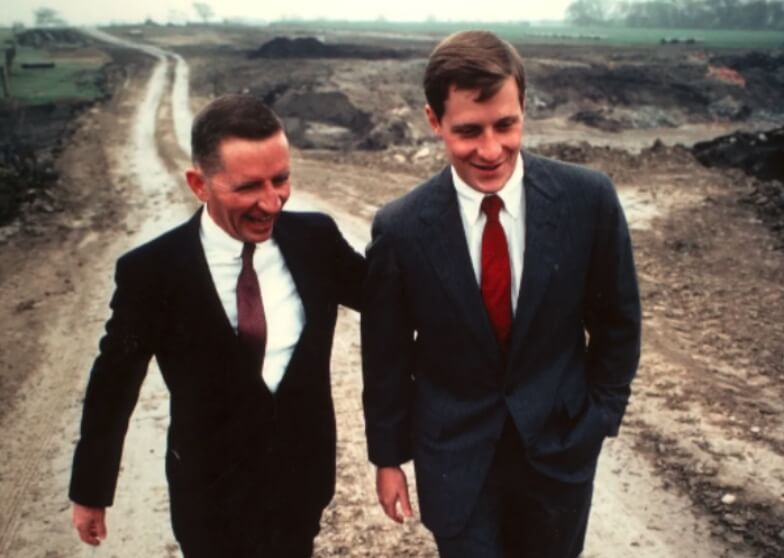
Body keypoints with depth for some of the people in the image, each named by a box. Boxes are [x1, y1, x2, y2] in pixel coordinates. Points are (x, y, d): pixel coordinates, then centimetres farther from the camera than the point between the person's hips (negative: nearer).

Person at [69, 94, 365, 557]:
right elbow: (112, 385, -6)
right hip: (210, 495, -2)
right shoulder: (152, 271, -18)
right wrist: (90, 491, 2)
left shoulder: (315, 238, -12)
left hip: (302, 479, 2)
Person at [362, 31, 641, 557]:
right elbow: (386, 356, -4)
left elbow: (617, 321, 0)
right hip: (454, 453, -1)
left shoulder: (588, 199, -15)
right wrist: (388, 456, 4)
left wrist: (600, 416, 1)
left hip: (561, 443, 2)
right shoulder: (400, 228, -16)